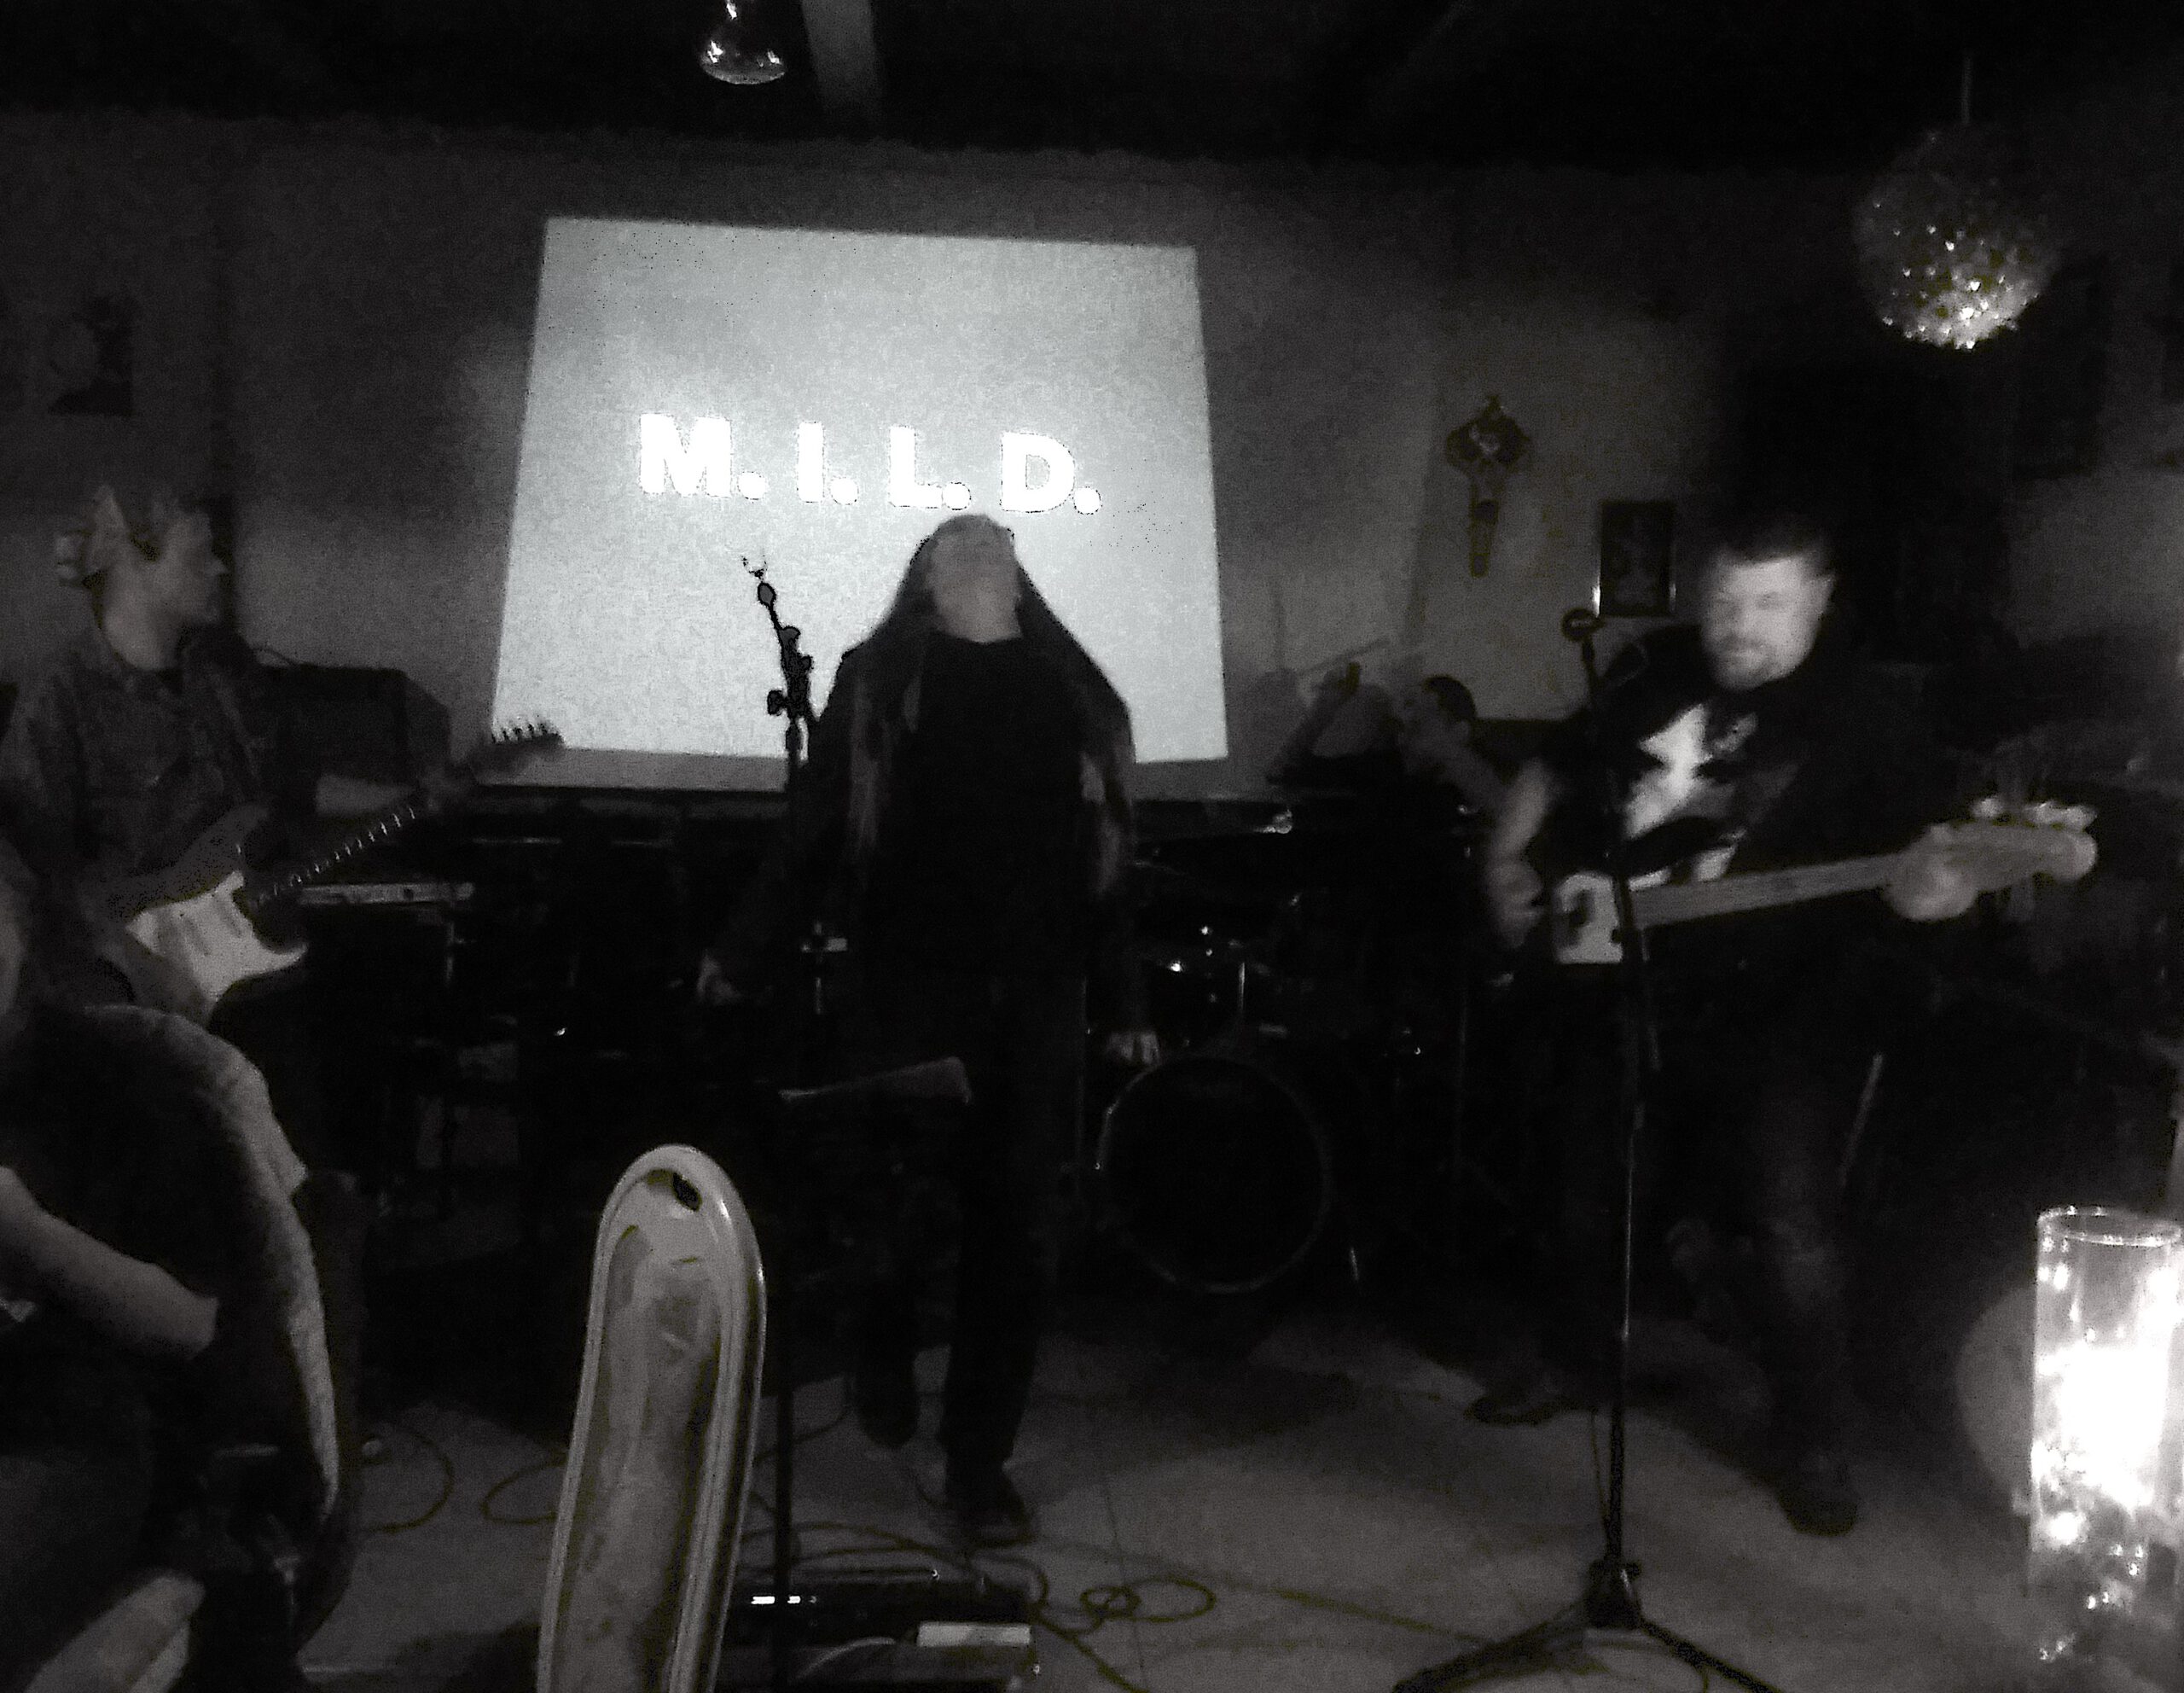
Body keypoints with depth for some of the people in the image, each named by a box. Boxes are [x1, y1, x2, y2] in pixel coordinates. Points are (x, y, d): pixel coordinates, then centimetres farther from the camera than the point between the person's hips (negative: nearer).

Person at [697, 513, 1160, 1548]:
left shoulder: (1073, 696, 15)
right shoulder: (879, 680, 7)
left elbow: (1105, 864, 15)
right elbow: (812, 829, 3)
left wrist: (1122, 1008, 14)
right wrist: (742, 954, -2)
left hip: (1037, 1003, 2)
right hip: (908, 990, -2)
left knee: (1018, 1238, 3)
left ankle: (981, 1462, 16)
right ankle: (883, 1363, 34)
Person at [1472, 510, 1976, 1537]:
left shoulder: (1856, 712, -8)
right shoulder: (1652, 670, 4)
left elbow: (1925, 828, -11)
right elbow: (1555, 770, 16)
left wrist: (1932, 882, -33)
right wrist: (1508, 861, 4)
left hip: (1777, 1014, -4)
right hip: (1621, 991, 5)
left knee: (1793, 1225, -9)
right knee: (1585, 1192, 17)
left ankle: (1813, 1441, 9)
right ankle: (1576, 1358, 41)